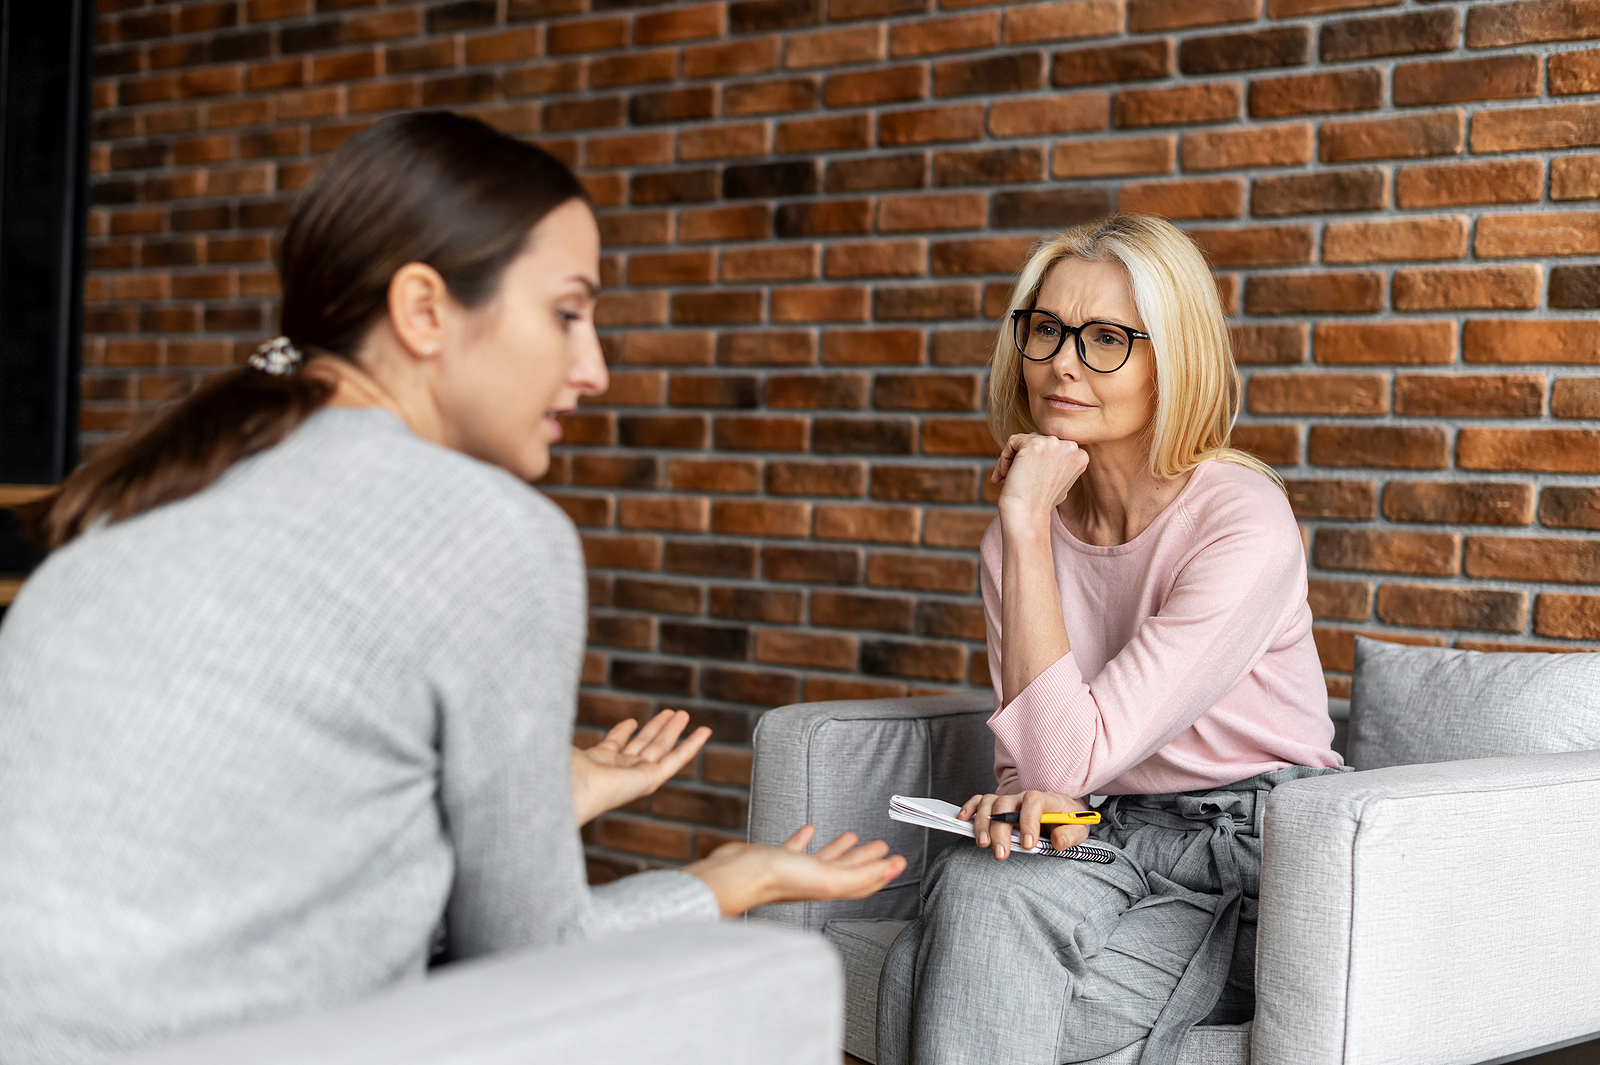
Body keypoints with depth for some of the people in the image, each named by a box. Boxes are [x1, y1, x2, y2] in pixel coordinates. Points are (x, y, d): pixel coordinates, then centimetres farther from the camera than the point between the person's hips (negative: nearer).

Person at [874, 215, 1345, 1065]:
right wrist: (1028, 799, -15)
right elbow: (1032, 765, 10)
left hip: (1257, 858, -5)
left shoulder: (1246, 526, -17)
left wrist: (1029, 526, -19)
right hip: (1111, 842, 6)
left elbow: (1070, 756, -21)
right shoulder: (1021, 534, 4)